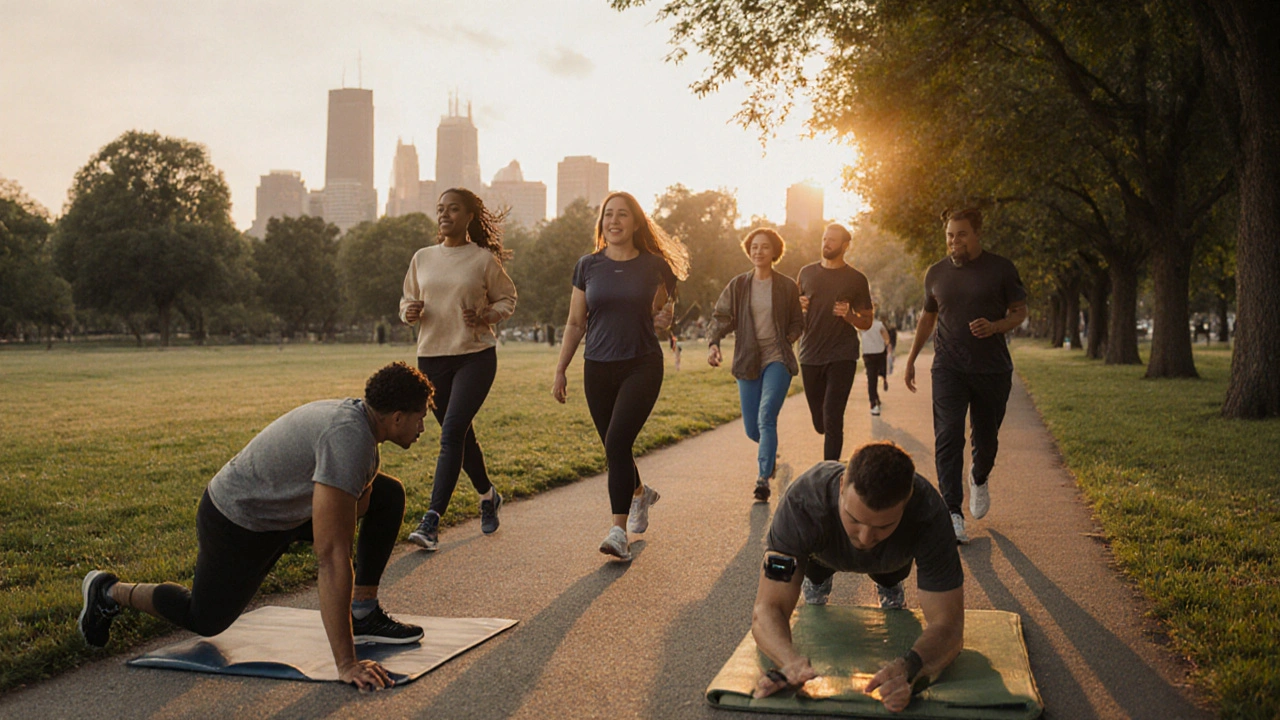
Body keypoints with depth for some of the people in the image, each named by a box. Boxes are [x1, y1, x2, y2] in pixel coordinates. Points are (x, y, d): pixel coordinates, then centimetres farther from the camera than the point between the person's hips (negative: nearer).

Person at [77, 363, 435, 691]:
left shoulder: (355, 415, -7)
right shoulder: (348, 439, -37)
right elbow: (331, 555, -40)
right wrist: (345, 664, -38)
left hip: (284, 506, 9)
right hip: (238, 525, -9)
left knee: (389, 495, 1)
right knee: (205, 619, 12)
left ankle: (363, 614, 4)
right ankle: (109, 592, 32)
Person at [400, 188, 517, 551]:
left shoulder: (484, 260, -2)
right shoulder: (422, 258, 8)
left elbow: (507, 299, 8)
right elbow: (407, 301, 17)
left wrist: (485, 317, -12)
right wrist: (409, 312, -7)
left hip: (475, 356, -4)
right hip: (432, 357, 5)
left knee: (452, 432, -15)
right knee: (460, 436, 14)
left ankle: (432, 521, -17)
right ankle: (488, 495, 38)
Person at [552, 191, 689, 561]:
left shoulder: (654, 266, -1)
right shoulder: (588, 266, 4)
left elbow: (663, 312, 15)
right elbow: (575, 323, 9)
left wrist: (665, 318, -8)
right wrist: (560, 371, 7)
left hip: (642, 366, -3)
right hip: (598, 368, 3)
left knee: (617, 442, -17)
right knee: (614, 448, 12)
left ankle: (619, 531, -12)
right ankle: (641, 493, 42)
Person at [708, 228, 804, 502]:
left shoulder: (787, 287, 3)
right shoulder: (737, 286, 5)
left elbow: (798, 323, 12)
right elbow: (722, 317, -2)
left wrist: (786, 341, -6)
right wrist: (713, 343, -21)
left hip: (777, 359, -2)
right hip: (747, 362, 2)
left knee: (766, 417, -21)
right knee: (752, 430, 6)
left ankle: (763, 477, -20)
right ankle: (770, 451, 40)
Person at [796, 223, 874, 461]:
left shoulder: (856, 279, 2)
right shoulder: (807, 272, 10)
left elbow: (867, 322, 6)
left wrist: (848, 315, -15)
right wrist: (799, 305, -3)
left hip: (842, 357, -3)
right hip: (810, 356, 3)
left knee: (832, 420, -11)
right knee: (820, 422, 10)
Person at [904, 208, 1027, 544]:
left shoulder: (1001, 269, -1)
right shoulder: (936, 273, 8)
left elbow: (1020, 311, 3)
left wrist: (995, 326, -18)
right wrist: (911, 359, 19)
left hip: (992, 369, -1)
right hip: (948, 368, 1)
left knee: (986, 438, 10)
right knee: (948, 437, -12)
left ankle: (979, 479, 44)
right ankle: (953, 513, -12)